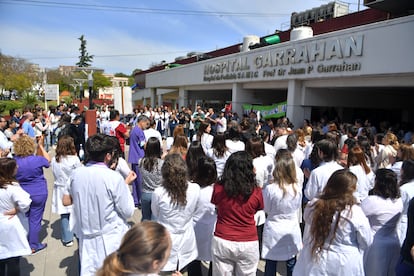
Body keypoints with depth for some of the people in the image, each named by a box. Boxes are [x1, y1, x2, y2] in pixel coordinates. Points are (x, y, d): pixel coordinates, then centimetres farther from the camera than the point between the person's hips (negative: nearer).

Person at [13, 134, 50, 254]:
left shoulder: (14, 161, -11)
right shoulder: (37, 160, -21)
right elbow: (48, 160, 3)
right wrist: (41, 147, 9)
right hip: (38, 194, -4)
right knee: (35, 219, 7)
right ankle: (34, 245, 18)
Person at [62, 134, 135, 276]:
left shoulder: (76, 174, -5)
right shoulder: (114, 177, -22)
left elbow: (66, 201, 9)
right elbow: (128, 212, -15)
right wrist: (125, 185, -5)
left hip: (86, 237, 5)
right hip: (111, 237, -5)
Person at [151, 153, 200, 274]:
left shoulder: (158, 192, -23)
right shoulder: (195, 189, -18)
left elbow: (155, 214, -3)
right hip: (186, 242, 2)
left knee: (166, 271, 18)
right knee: (182, 271, 23)